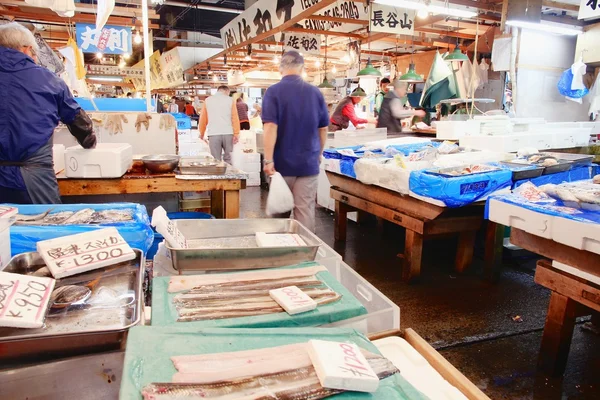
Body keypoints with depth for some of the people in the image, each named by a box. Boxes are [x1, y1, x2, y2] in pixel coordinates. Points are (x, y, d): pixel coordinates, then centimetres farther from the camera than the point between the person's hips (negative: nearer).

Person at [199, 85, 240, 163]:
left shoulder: (208, 100, 12)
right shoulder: (230, 100, 8)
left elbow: (203, 119, 16)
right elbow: (235, 118, 1)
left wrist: (202, 133, 26)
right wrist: (236, 134, 0)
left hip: (213, 134, 1)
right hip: (228, 133, 0)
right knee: (228, 158, 6)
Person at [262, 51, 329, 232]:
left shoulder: (273, 92, -6)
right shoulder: (315, 92, 3)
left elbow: (271, 127, -16)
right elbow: (323, 128, 9)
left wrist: (268, 160, -15)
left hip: (282, 163, -1)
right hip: (308, 162, 1)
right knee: (306, 210, 3)